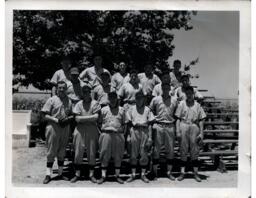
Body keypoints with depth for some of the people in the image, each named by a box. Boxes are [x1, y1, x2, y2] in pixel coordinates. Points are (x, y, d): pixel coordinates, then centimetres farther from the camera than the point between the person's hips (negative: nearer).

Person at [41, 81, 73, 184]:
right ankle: (48, 175, 6)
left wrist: (68, 119, -6)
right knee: (51, 152, -1)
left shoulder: (69, 101, 12)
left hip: (65, 128, 4)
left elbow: (71, 115, 16)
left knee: (62, 152, 12)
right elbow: (45, 115, -6)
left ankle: (60, 173, 22)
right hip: (53, 128, -4)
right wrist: (56, 120, -18)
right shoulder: (51, 100, -1)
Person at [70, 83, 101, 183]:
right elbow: (77, 119, -1)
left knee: (92, 153, 2)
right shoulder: (79, 104, 10)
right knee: (78, 153, 2)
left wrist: (82, 118, -5)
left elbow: (96, 117, -7)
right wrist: (90, 118, -7)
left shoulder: (95, 103, 5)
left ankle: (91, 174, 13)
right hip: (80, 130, 1)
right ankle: (77, 174, 13)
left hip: (92, 130, -1)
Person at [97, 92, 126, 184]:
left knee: (118, 156, 6)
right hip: (106, 134, -1)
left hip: (118, 134, 1)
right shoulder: (103, 110, 10)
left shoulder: (121, 110, 12)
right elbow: (99, 122, 12)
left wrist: (122, 129, 0)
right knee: (105, 155, 1)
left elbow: (124, 123, 16)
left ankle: (117, 175, 16)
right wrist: (103, 129, -2)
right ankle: (103, 176, 9)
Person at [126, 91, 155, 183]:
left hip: (145, 131, 0)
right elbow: (129, 123, 10)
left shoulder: (147, 109, 7)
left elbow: (150, 124, 4)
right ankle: (133, 174, 13)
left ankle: (143, 174, 12)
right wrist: (129, 135, 3)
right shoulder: (131, 109, 9)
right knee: (133, 154, 3)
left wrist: (150, 137, -2)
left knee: (144, 154, 2)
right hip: (134, 131, 0)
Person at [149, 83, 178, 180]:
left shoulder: (174, 100, 9)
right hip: (158, 126, -1)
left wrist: (177, 128, 7)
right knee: (156, 149, 1)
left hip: (170, 126, 2)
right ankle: (155, 172, 9)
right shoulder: (155, 99, 5)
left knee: (170, 149, 5)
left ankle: (169, 172, 15)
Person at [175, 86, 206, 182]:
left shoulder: (197, 105, 9)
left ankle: (195, 173, 11)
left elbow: (201, 120, 8)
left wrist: (201, 133, 2)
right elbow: (178, 119, 4)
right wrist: (178, 132, -4)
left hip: (194, 127, 1)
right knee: (183, 150, 3)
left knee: (195, 151, 3)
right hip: (183, 126, -1)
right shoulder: (181, 104, 7)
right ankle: (182, 172, 11)